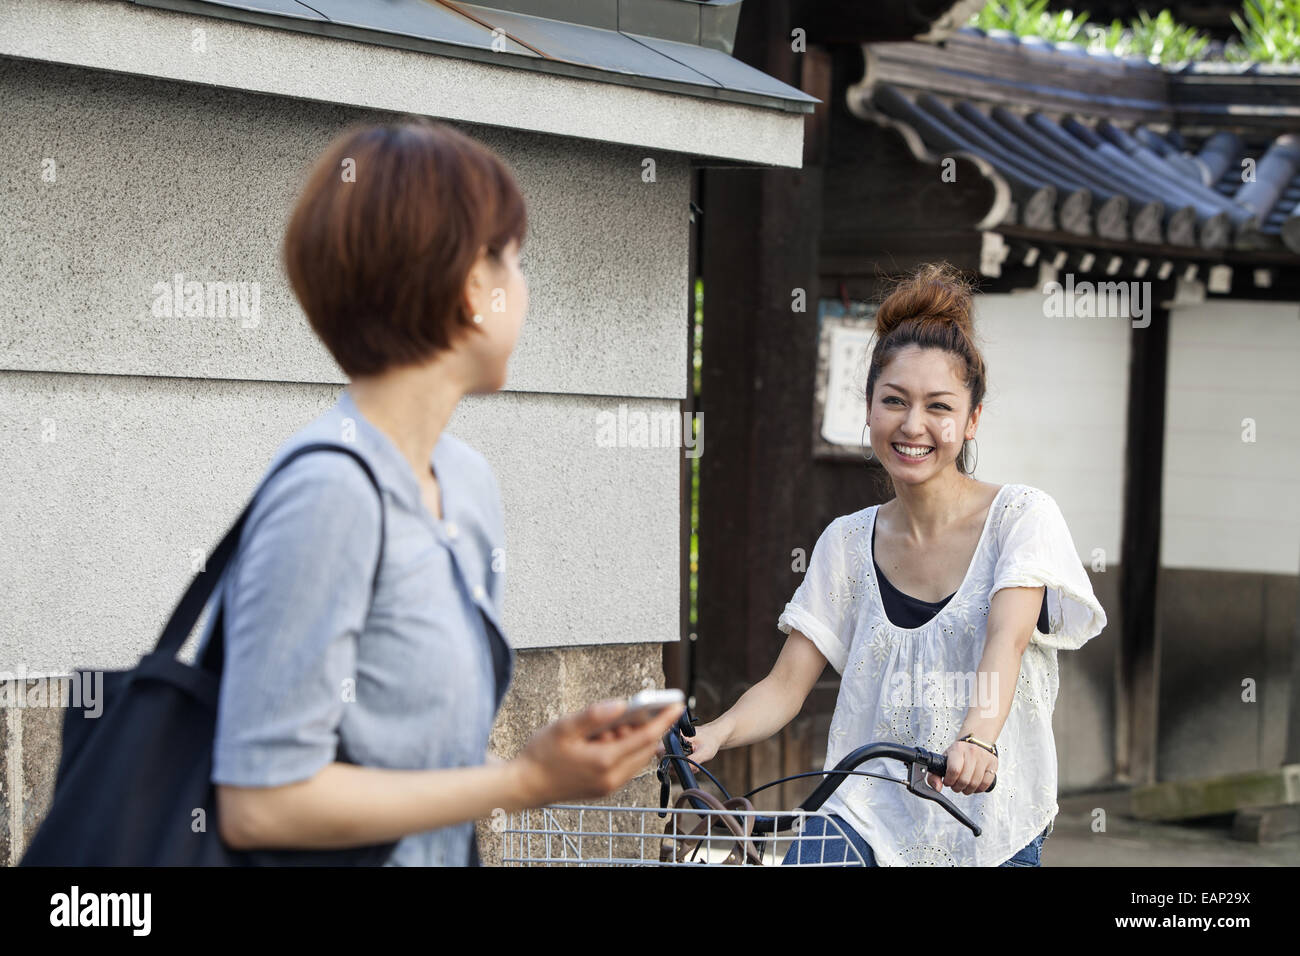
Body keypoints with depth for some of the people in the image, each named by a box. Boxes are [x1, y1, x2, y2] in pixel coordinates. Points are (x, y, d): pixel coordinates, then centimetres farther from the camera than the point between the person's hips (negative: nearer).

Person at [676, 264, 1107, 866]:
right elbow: (786, 684, 3)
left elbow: (1008, 639, -20)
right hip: (865, 813, 1)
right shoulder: (846, 544, 7)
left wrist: (978, 738, -40)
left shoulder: (1020, 517, -3)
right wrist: (714, 736, -18)